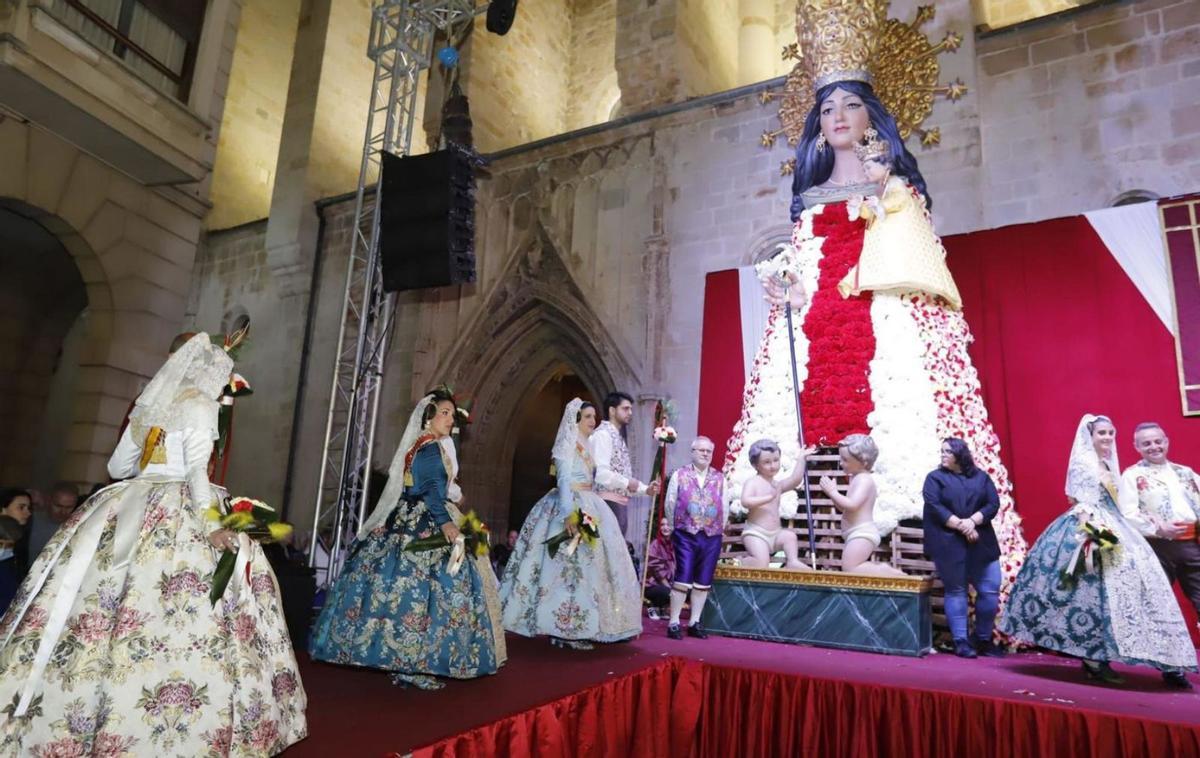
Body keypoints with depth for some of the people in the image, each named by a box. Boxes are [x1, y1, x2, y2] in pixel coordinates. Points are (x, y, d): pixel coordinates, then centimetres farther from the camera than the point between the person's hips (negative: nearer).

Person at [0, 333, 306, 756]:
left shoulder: (150, 405, 16)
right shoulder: (200, 405, -4)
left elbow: (118, 466, 21)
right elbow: (197, 467, -17)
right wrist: (212, 523, -22)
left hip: (127, 507, 8)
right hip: (180, 512, -8)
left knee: (103, 603, 8)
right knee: (167, 613, -6)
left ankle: (62, 722, 13)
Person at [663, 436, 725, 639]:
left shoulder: (719, 479, 10)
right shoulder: (679, 475, 4)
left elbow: (724, 508, 12)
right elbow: (670, 504, 6)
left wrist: (720, 530, 12)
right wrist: (673, 528, 10)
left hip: (711, 536, 3)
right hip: (686, 534, -3)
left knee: (703, 582, 7)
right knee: (683, 579, -6)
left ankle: (695, 623, 18)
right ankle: (674, 623, 1)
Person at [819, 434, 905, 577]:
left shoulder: (864, 479, -13)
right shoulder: (857, 478, 18)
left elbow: (852, 505, -26)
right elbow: (843, 507, 20)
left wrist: (832, 492, -17)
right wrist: (832, 492, 5)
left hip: (862, 534, -11)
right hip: (857, 534, 11)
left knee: (849, 569, -16)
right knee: (850, 566, 18)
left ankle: (889, 572, -11)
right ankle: (882, 569, 13)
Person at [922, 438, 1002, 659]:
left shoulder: (981, 477, 12)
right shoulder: (935, 478, 4)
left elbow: (993, 504, 2)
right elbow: (934, 507, -8)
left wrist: (972, 521, -14)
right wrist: (960, 526, -16)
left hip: (981, 543, 3)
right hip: (949, 545, -2)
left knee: (990, 590, 2)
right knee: (956, 591, 3)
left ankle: (984, 640, 19)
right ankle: (961, 641, 11)